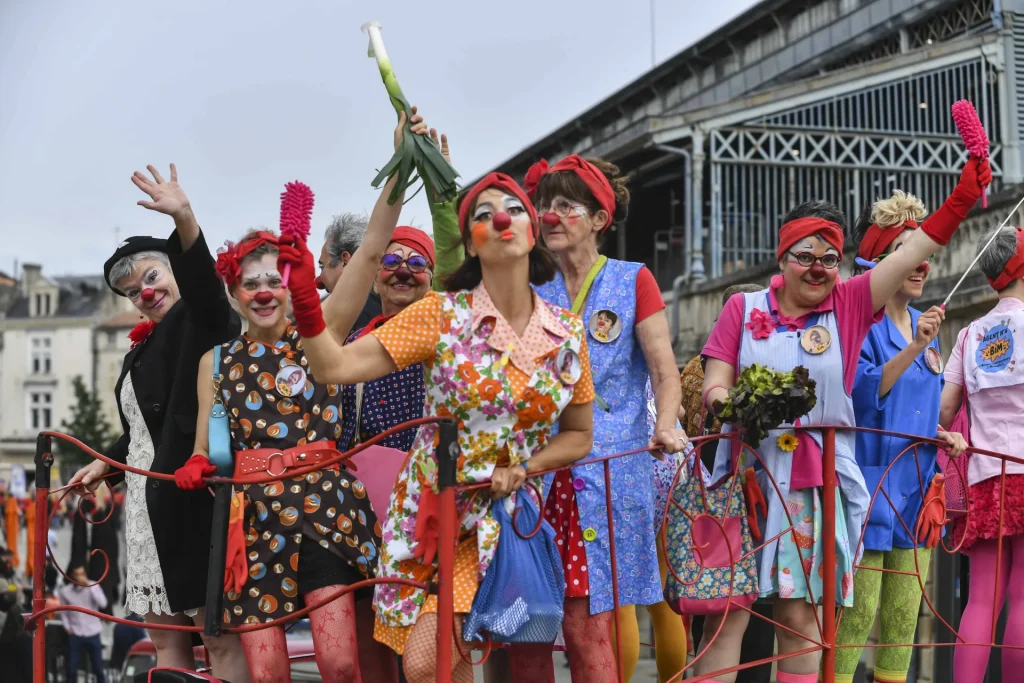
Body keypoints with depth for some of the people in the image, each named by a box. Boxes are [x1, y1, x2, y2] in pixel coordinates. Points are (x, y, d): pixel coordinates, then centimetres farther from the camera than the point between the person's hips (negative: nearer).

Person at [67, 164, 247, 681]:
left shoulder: (205, 322, -4)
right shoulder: (142, 349, 21)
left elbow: (205, 287, -28)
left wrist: (184, 219, -43)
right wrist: (107, 462, 31)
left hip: (192, 496, -9)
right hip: (149, 501, 9)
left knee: (220, 637, -10)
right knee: (166, 640, 7)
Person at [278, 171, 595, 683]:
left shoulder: (568, 332, -2)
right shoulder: (442, 314, -8)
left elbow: (579, 435, 9)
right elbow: (336, 366, -14)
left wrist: (522, 469, -9)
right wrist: (303, 297, -30)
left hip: (509, 512, 0)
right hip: (431, 510, 0)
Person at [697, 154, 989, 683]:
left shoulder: (849, 306, 6)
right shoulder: (743, 308, 6)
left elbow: (912, 253, -3)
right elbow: (713, 384, 4)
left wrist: (963, 196, -14)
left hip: (816, 481, 1)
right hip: (746, 474, -1)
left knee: (800, 617, 5)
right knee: (728, 611, -4)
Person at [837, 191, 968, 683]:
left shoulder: (926, 328, 15)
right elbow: (861, 393, -20)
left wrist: (944, 436, 6)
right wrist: (913, 349, -28)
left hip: (917, 483, 7)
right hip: (871, 479, -7)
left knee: (904, 614, 9)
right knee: (858, 610, -8)